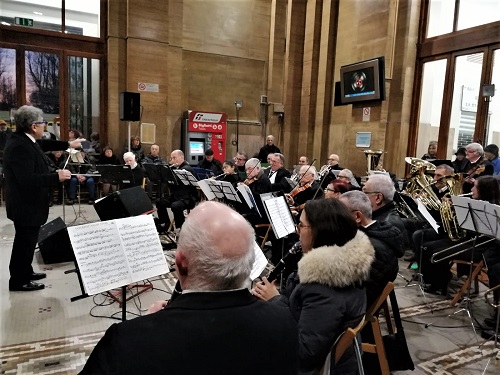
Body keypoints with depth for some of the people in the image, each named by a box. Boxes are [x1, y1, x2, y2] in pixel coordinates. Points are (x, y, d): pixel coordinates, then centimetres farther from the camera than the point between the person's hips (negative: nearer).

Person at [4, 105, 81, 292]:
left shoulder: (25, 140, 4)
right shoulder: (19, 146, -27)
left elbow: (43, 144, 26)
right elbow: (27, 179, -33)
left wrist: (68, 144, 28)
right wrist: (56, 177, -28)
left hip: (29, 203, 10)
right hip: (26, 205, -10)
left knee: (26, 241, 22)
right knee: (25, 242, 4)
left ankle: (25, 272, 38)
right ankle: (19, 281, 19)